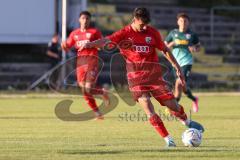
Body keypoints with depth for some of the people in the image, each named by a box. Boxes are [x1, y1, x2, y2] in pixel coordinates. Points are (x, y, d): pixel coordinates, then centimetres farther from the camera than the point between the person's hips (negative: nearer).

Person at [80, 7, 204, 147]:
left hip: (154, 74, 2)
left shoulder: (152, 32, 2)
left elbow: (165, 50, 12)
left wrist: (177, 67, 11)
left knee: (172, 105, 3)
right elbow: (107, 40, -19)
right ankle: (168, 139, -4)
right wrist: (89, 44, -37)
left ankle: (187, 122, 34)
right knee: (149, 109, -13)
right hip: (136, 76, -2)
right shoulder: (125, 33, -5)